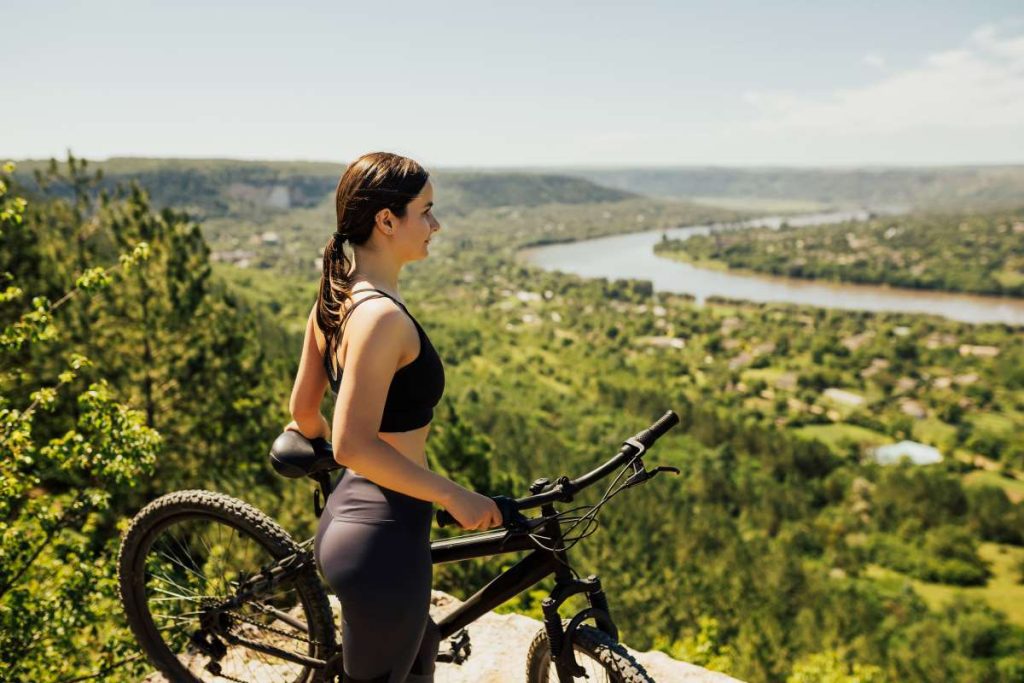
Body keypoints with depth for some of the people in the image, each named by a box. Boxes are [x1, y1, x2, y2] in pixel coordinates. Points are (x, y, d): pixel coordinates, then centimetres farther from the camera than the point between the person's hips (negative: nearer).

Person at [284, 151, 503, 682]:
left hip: (348, 514, 10)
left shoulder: (333, 298, 5)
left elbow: (303, 409, 13)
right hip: (382, 537, -10)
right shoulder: (382, 315, -24)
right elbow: (355, 445, -29)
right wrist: (454, 495, -22)